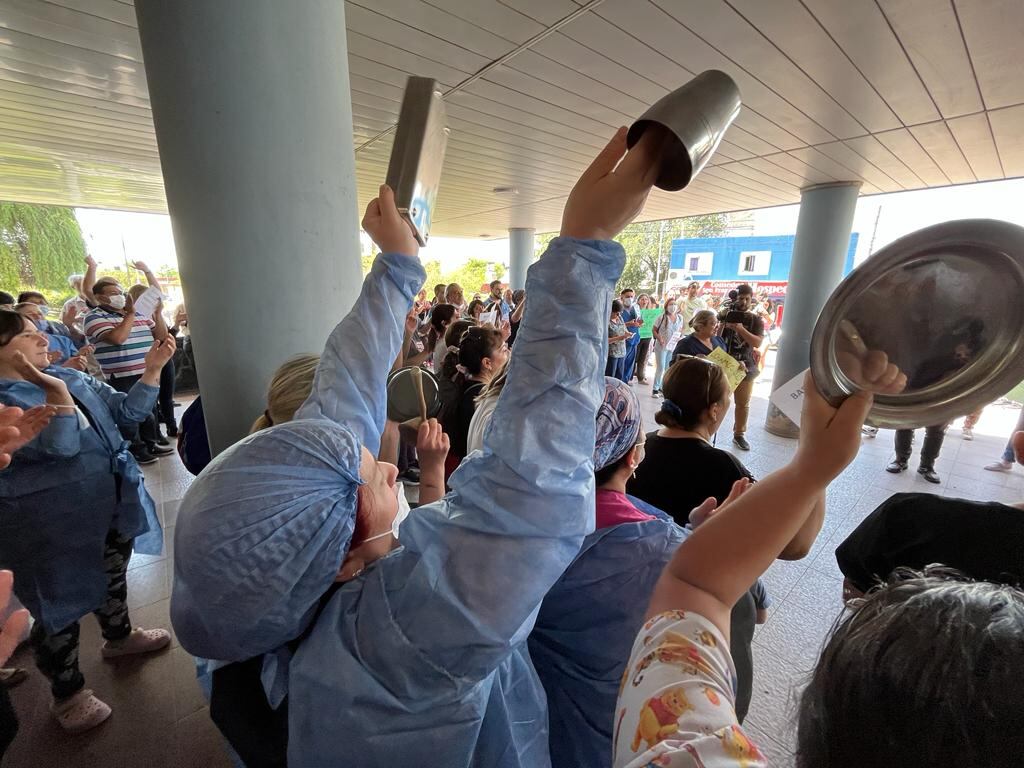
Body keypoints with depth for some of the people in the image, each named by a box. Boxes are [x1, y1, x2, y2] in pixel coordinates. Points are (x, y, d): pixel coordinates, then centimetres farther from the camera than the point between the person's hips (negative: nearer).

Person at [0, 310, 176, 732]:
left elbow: (128, 411, 4)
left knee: (112, 577, 26)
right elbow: (61, 447, -27)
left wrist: (152, 368, -9)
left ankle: (119, 636, 50)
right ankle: (68, 693, 31)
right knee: (62, 608, 10)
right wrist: (56, 394, -41)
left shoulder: (72, 378, 3)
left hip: (112, 507, 7)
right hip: (53, 525, -6)